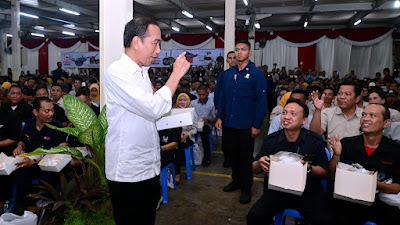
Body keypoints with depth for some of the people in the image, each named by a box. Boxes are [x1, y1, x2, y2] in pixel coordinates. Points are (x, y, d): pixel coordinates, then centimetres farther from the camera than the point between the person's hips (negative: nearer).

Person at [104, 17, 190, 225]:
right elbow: (154, 108, -26)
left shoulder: (142, 72, 12)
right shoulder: (117, 72, -17)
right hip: (128, 171, -8)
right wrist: (176, 74, -17)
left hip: (150, 167, 8)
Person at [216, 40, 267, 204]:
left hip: (246, 125, -5)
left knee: (245, 156, 6)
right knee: (233, 154, 16)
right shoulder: (228, 74, 9)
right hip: (229, 123, 5)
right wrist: (219, 116, 5)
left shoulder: (256, 74, -7)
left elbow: (261, 101, -10)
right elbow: (222, 97, 13)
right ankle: (236, 180, 35)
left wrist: (257, 125, -14)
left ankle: (246, 188, 21)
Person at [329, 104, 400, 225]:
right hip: (347, 201, -1)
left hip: (381, 202, 1)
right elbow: (332, 177, 3)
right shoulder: (346, 144, 2)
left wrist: (377, 185, -15)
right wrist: (336, 155, -13)